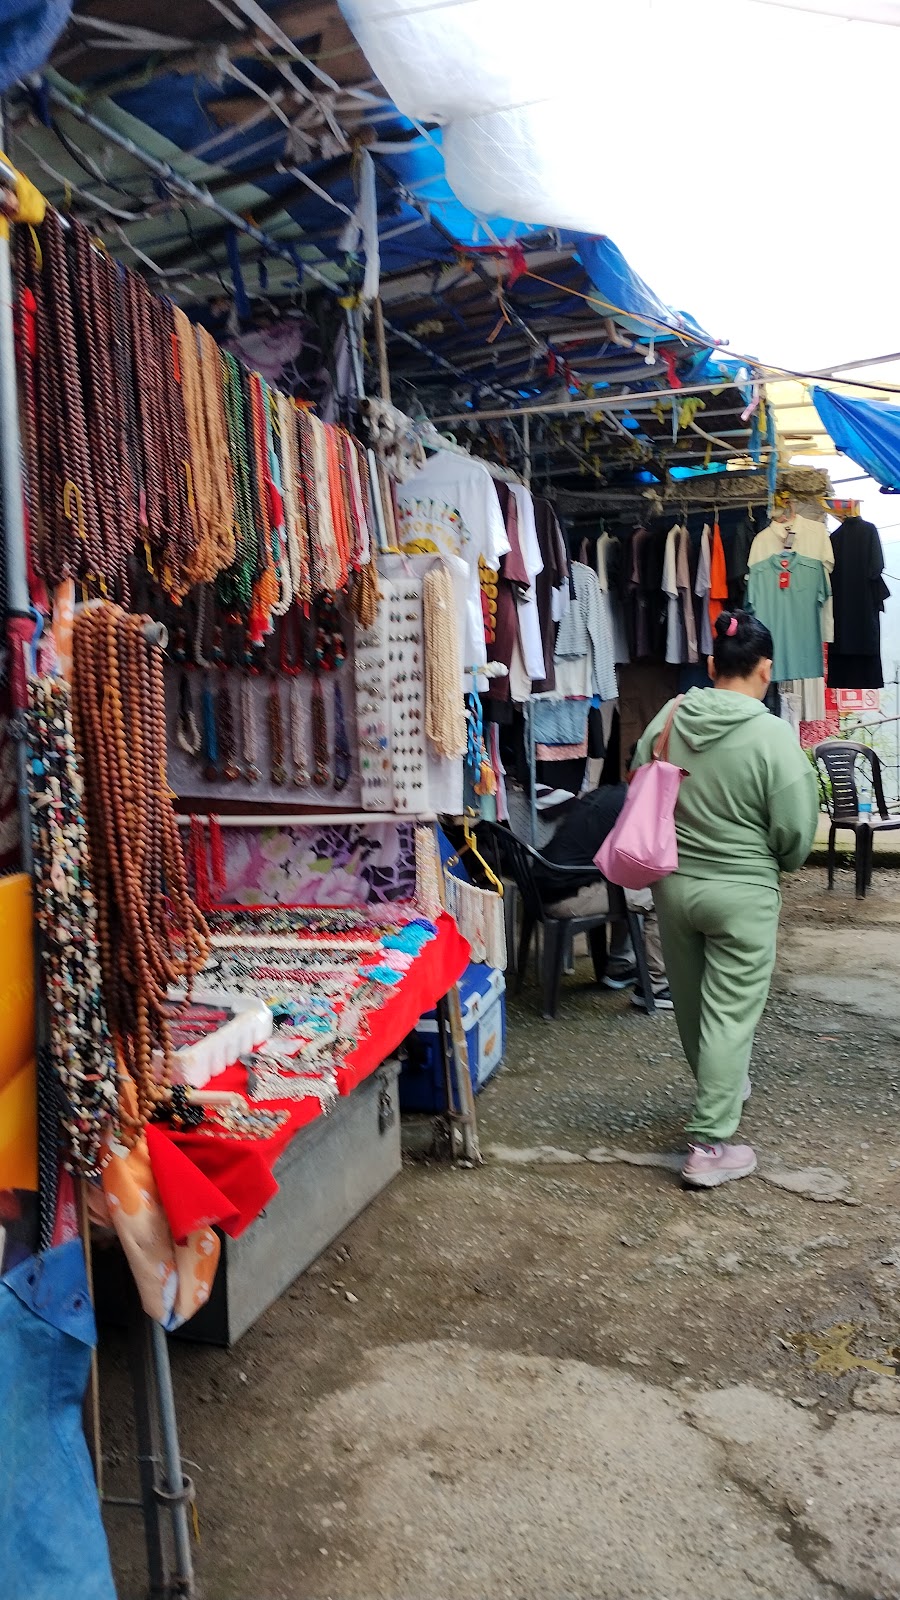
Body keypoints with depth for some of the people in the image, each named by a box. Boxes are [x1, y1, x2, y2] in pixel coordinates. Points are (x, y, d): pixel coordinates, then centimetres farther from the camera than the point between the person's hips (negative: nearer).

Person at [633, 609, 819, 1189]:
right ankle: (710, 1145, 7)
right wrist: (777, 861, 8)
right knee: (731, 1013, 3)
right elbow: (795, 835, -13)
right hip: (741, 894, -5)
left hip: (673, 884, 5)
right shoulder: (773, 735, -18)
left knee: (692, 1003, 21)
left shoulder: (668, 718, -4)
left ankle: (722, 1091, 45)